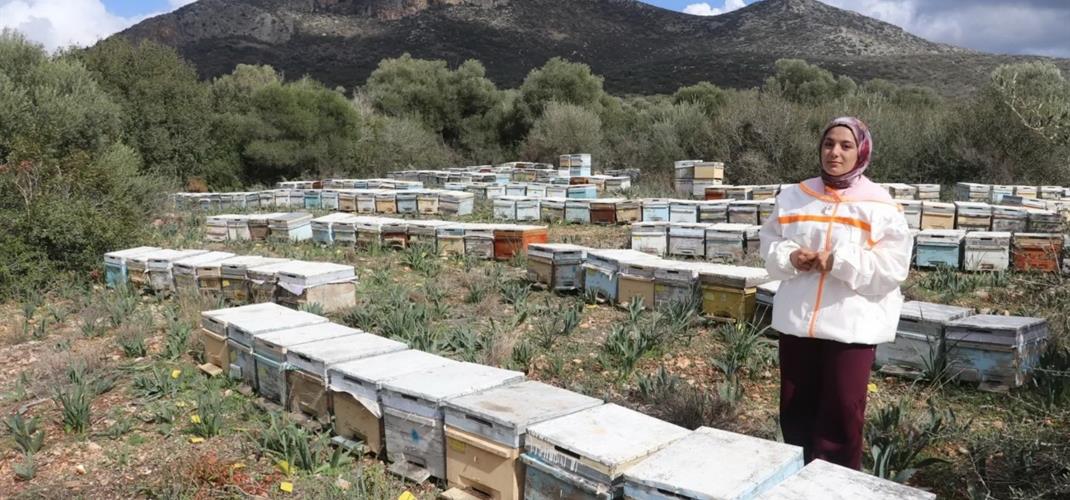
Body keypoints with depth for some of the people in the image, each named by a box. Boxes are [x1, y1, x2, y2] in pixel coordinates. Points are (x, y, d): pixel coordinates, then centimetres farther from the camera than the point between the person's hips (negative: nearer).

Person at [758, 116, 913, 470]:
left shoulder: (880, 205, -5)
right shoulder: (794, 196, 6)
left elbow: (893, 267, -10)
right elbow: (769, 244, 10)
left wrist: (840, 262, -20)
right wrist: (788, 257, -11)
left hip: (852, 324, -3)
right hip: (796, 319, 4)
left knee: (842, 411, 3)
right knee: (796, 406, 14)